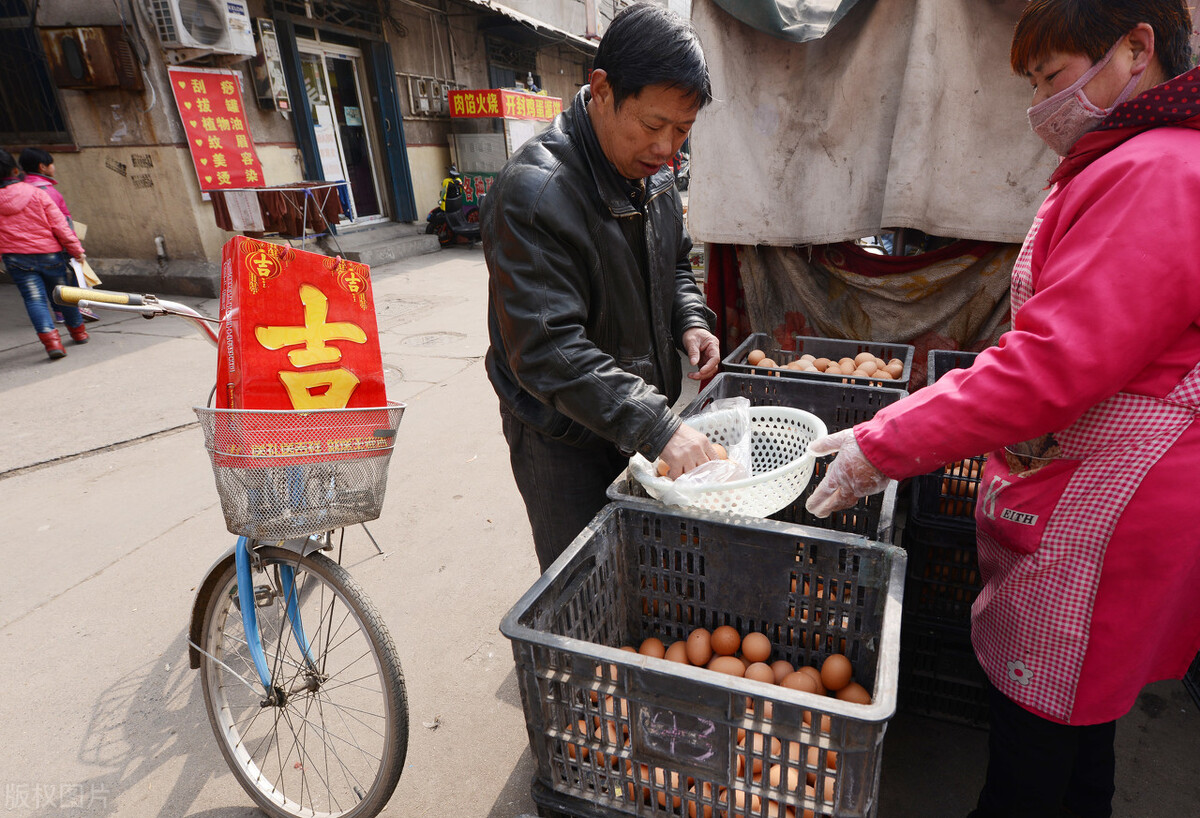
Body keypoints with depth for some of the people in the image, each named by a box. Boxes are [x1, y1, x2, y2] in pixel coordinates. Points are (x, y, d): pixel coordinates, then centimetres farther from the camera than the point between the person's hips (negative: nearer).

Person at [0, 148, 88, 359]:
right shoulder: (36, 193, -5)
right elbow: (59, 223, -6)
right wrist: (75, 248, 3)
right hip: (49, 254, 0)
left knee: (34, 298, -2)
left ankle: (50, 338, -20)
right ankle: (78, 331, 31)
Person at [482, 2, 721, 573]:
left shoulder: (652, 171, 3)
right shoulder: (533, 193, -25)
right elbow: (547, 352, -30)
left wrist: (690, 321, -2)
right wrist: (657, 428, -33)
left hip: (643, 423, 7)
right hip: (565, 442, -7)